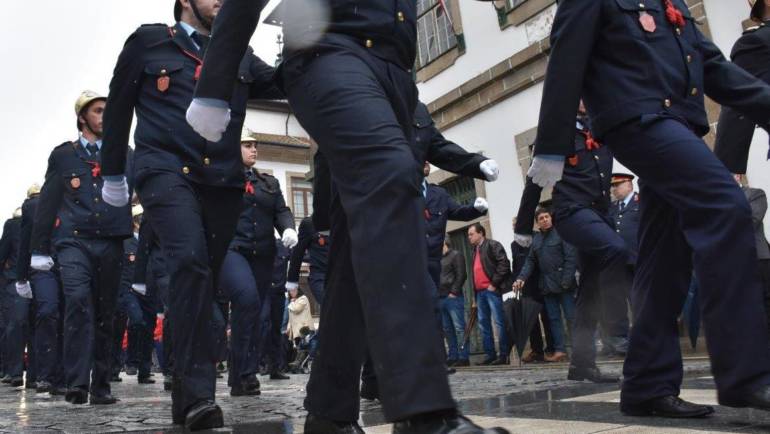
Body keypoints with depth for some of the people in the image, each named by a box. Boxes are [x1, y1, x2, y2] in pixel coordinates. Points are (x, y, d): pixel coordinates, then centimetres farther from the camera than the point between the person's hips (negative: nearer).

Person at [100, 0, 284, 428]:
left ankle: (185, 396, 16)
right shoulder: (149, 42, 11)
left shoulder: (239, 55, 19)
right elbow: (118, 108, 15)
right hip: (166, 173, -4)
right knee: (191, 262, -26)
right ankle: (199, 390, -26)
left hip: (222, 181, 4)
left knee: (203, 279, 5)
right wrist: (113, 174, 17)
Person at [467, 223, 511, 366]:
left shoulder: (493, 245, -4)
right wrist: (475, 296, 17)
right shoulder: (475, 250, 21)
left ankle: (504, 355, -1)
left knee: (499, 322, -6)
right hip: (480, 292, 9)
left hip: (492, 290, -9)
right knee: (483, 323, 9)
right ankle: (490, 355, 16)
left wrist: (494, 283, -15)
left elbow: (504, 264, -14)